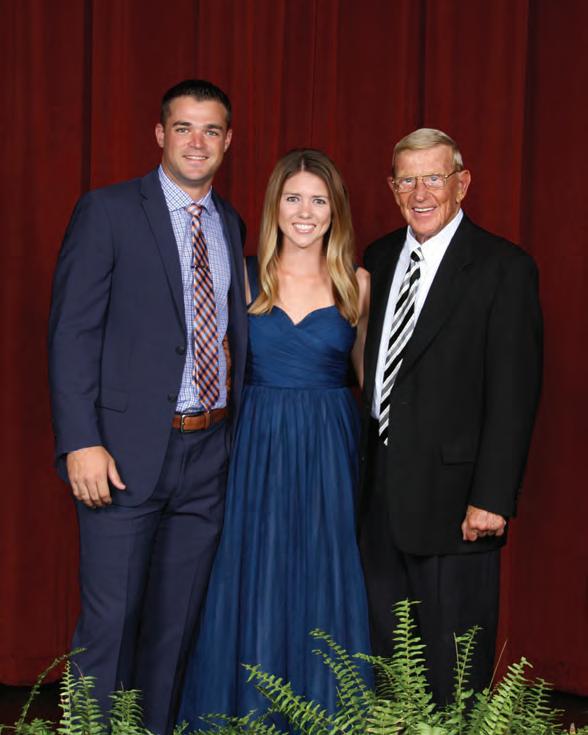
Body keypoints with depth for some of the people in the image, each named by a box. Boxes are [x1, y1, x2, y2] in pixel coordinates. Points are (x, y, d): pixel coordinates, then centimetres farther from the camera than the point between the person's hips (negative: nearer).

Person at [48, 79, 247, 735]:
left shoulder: (231, 226, 13)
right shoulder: (107, 211, -3)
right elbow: (71, 331, -9)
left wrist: (236, 433, 7)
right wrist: (81, 442, -17)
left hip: (208, 455, 5)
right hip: (127, 452, -5)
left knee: (177, 621, 13)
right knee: (110, 620, 0)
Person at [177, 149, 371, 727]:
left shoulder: (356, 283, 3)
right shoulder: (243, 277, 1)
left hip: (330, 448, 0)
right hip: (256, 446, 0)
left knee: (325, 586, 6)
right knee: (251, 586, 5)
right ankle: (248, 714, 21)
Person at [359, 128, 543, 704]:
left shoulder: (503, 268, -9)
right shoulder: (380, 257, 11)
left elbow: (513, 392, -13)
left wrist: (492, 498, -17)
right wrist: (362, 458, 10)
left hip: (452, 496, -6)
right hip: (379, 490, 6)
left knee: (453, 661, 6)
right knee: (385, 644, 16)